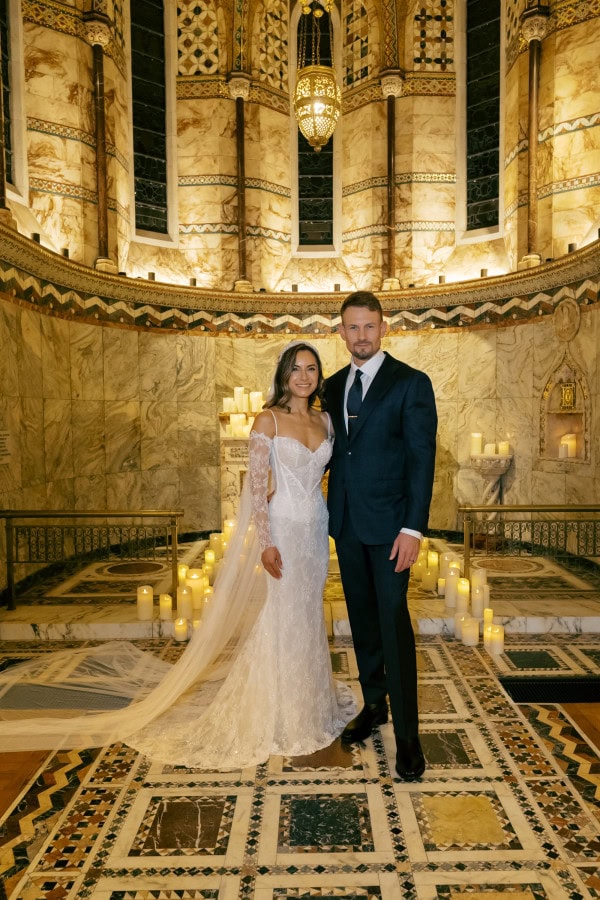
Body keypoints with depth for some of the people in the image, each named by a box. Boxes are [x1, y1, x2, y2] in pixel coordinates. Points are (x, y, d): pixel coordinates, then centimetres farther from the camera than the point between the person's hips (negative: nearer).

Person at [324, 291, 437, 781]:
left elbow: (422, 458, -11)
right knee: (362, 618, 16)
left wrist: (413, 528, -17)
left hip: (388, 523, -5)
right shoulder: (333, 386, 10)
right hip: (345, 521, 5)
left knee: (394, 622, -2)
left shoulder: (411, 383, -7)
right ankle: (374, 704, 34)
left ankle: (407, 733, 13)